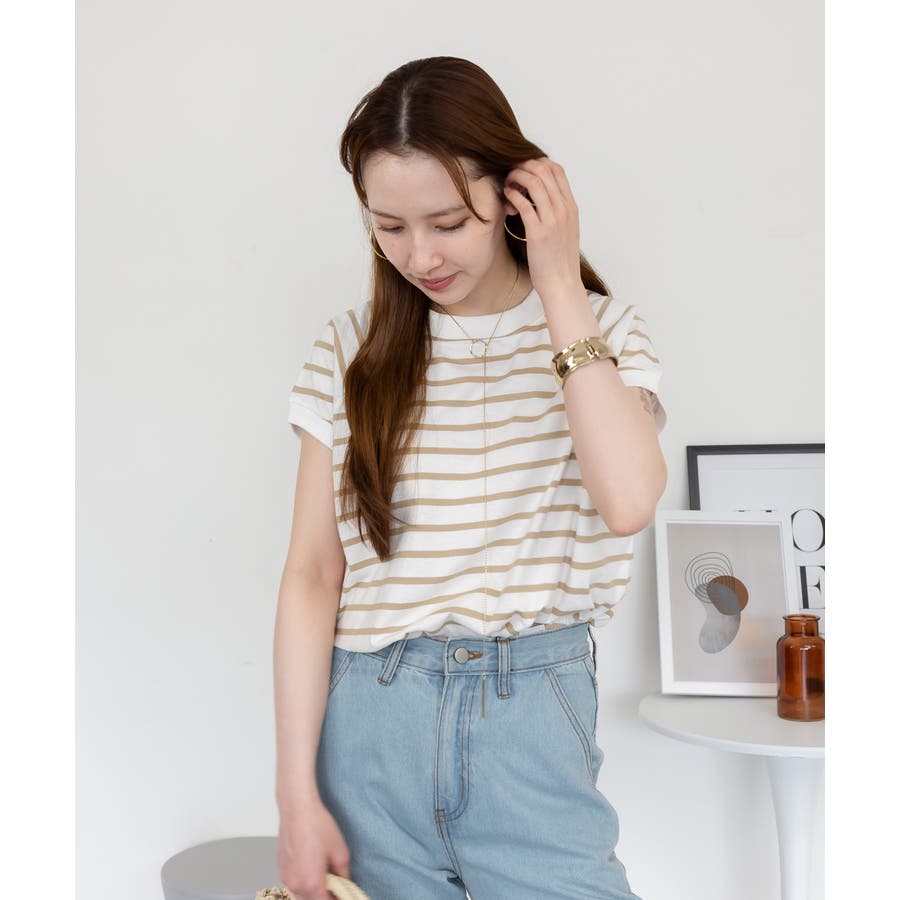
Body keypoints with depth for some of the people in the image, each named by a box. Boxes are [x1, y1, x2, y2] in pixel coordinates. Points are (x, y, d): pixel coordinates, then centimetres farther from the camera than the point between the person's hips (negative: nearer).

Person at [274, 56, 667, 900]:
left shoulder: (599, 329, 1)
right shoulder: (350, 352, 2)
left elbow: (627, 499, -19)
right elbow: (312, 577, 0)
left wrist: (559, 288, -13)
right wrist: (297, 793, -4)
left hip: (532, 715, 0)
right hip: (370, 718, 1)